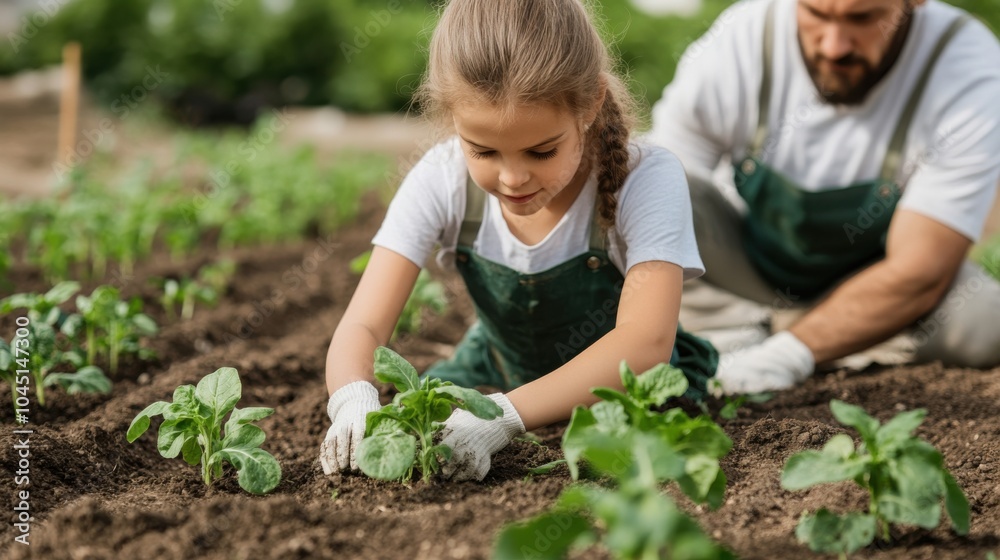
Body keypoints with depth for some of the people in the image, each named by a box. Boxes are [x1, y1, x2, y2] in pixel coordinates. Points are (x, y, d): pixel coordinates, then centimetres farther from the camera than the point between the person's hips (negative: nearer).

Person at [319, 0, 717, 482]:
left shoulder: (647, 179, -29)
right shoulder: (441, 182, -20)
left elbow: (646, 342, -40)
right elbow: (362, 326, -23)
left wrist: (502, 417, -54)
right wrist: (355, 406, -48)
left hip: (620, 384, -1)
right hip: (499, 372, 2)